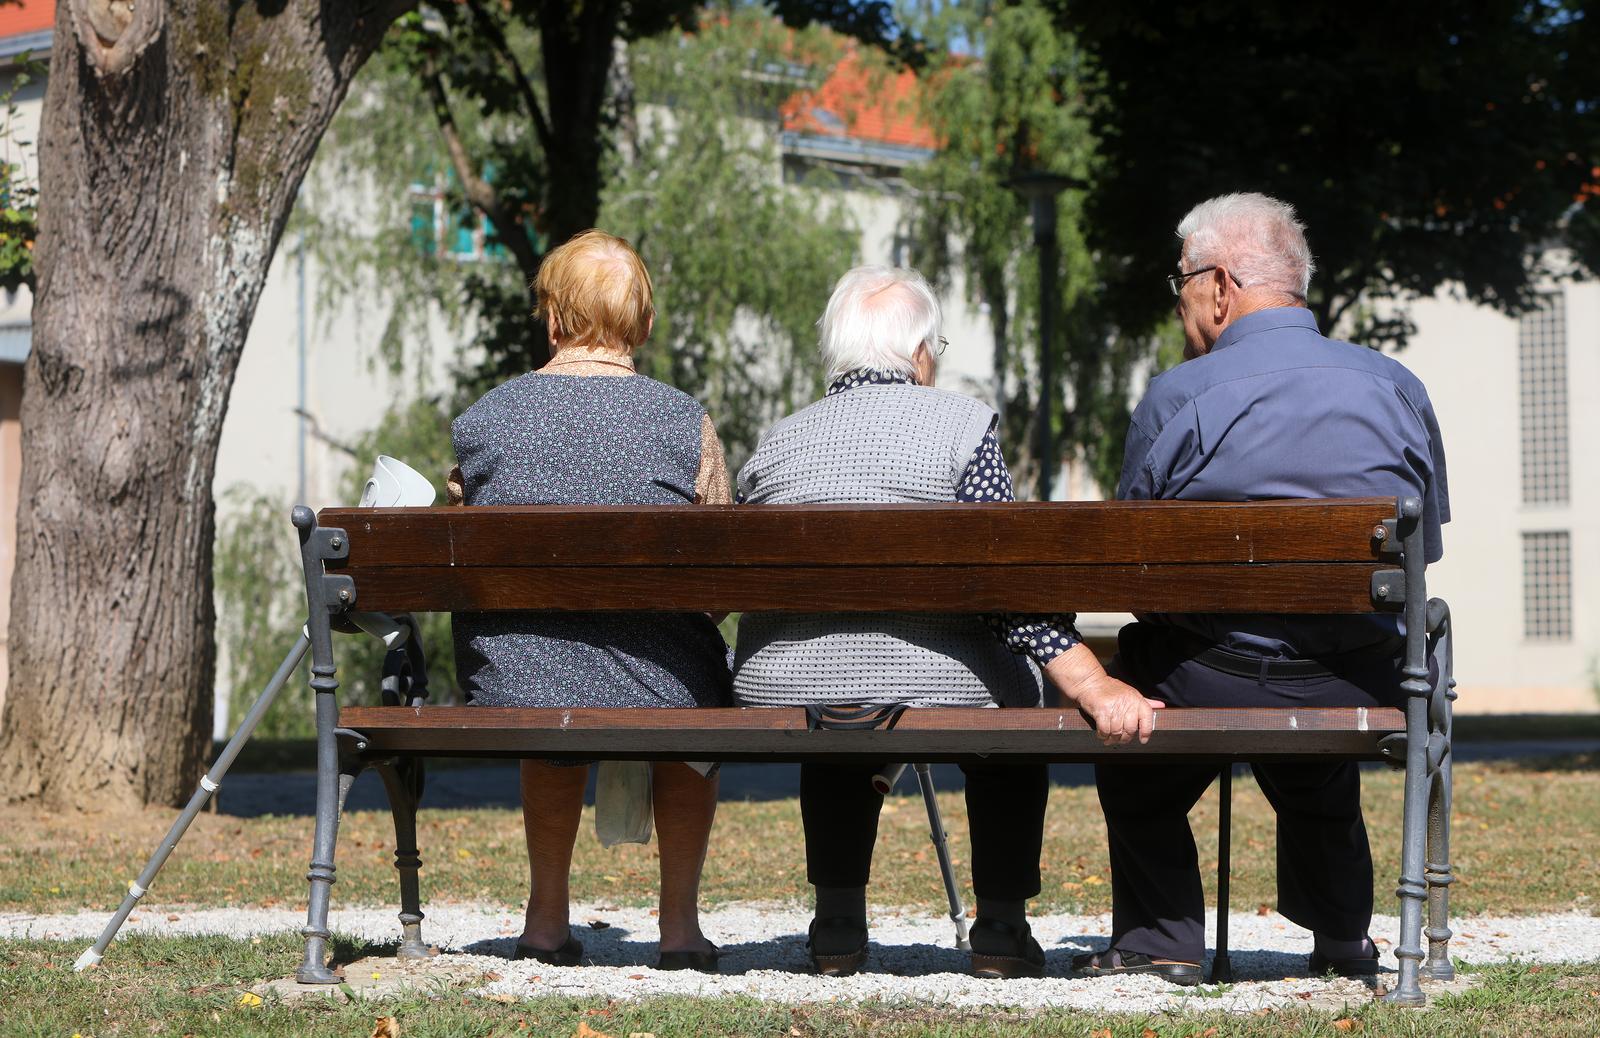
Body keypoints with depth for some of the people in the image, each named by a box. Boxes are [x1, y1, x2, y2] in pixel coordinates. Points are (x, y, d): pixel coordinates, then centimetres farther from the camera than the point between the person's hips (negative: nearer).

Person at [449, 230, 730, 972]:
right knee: (698, 693, 35)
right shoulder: (685, 424, -7)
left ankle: (547, 917, 44)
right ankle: (679, 920, 34)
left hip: (512, 696, 2)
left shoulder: (479, 420, -1)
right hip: (651, 692, -2)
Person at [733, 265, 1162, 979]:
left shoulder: (774, 446, 7)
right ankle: (1000, 931, 26)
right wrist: (1093, 687, -20)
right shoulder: (961, 425, -5)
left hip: (783, 701, 4)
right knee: (1013, 686, 30)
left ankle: (837, 929, 37)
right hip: (925, 692, -4)